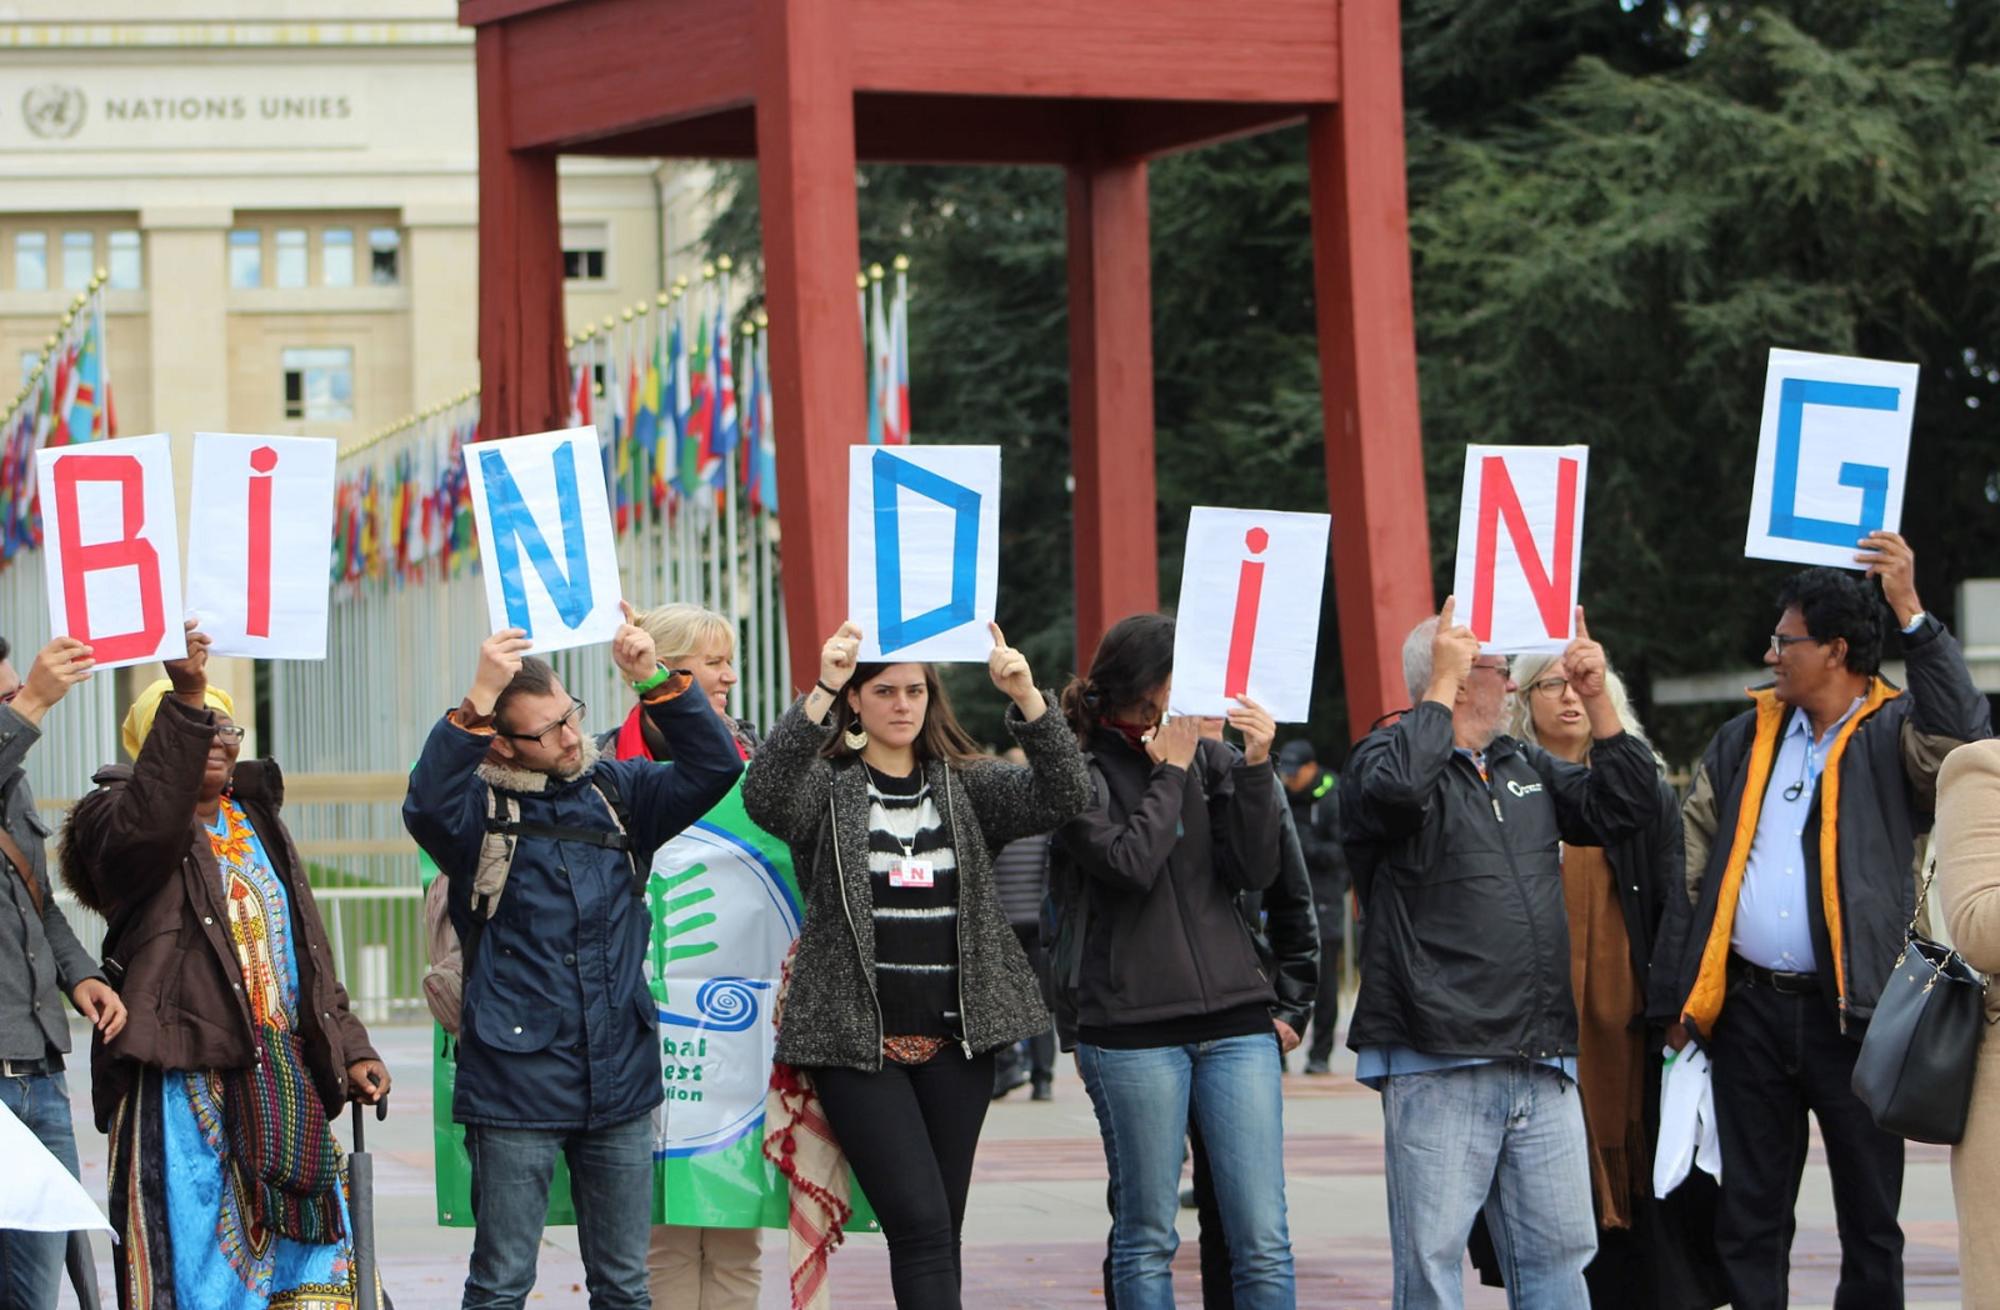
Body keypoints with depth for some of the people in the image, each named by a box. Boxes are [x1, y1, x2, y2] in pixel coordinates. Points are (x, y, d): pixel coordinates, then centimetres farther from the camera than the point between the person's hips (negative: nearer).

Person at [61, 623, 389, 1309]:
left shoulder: (257, 821, 20)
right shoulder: (120, 821, -3)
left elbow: (306, 947, 24)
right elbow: (150, 822, -30)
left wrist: (350, 1047, 18)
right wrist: (185, 699, -40)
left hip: (281, 1080, 7)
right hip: (185, 1081, -7)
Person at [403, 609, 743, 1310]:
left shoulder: (618, 791, 7)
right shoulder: (479, 807, -5)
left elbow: (714, 767, -3)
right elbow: (428, 804, -26)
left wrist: (656, 680, -16)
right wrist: (479, 699, -35)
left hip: (620, 1083, 4)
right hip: (516, 1087, -4)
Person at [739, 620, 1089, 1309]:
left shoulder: (966, 785, 11)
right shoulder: (826, 785, 1)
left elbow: (1061, 795, -4)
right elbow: (765, 795, -21)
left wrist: (1027, 698, -19)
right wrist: (819, 693, -31)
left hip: (955, 1040, 4)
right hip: (858, 1041, -4)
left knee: (941, 1228, 8)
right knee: (919, 1223, -14)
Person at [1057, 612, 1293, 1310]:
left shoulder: (1211, 758, 10)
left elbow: (1257, 871, 1)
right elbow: (1128, 863, -14)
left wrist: (1256, 766, -8)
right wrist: (1169, 773, -6)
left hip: (1235, 1018, 3)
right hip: (1133, 1029, -3)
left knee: (1263, 1241, -2)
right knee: (1146, 1239, 2)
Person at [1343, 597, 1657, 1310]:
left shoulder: (1526, 768, 20)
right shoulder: (1386, 756, -2)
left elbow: (1624, 804, 15)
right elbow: (1396, 786, -26)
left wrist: (1598, 700, 6)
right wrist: (1441, 686, -16)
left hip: (1542, 1066, 7)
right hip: (1437, 1064, -7)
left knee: (1558, 1251, 8)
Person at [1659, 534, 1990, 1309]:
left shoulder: (1892, 736, 0)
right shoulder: (1745, 740, 15)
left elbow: (1962, 732, -22)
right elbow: (1691, 859, 12)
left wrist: (1910, 612, -26)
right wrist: (1681, 988, 3)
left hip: (1850, 1011, -5)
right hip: (1748, 1007, 5)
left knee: (1870, 1213, 1)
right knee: (1748, 1216, 8)